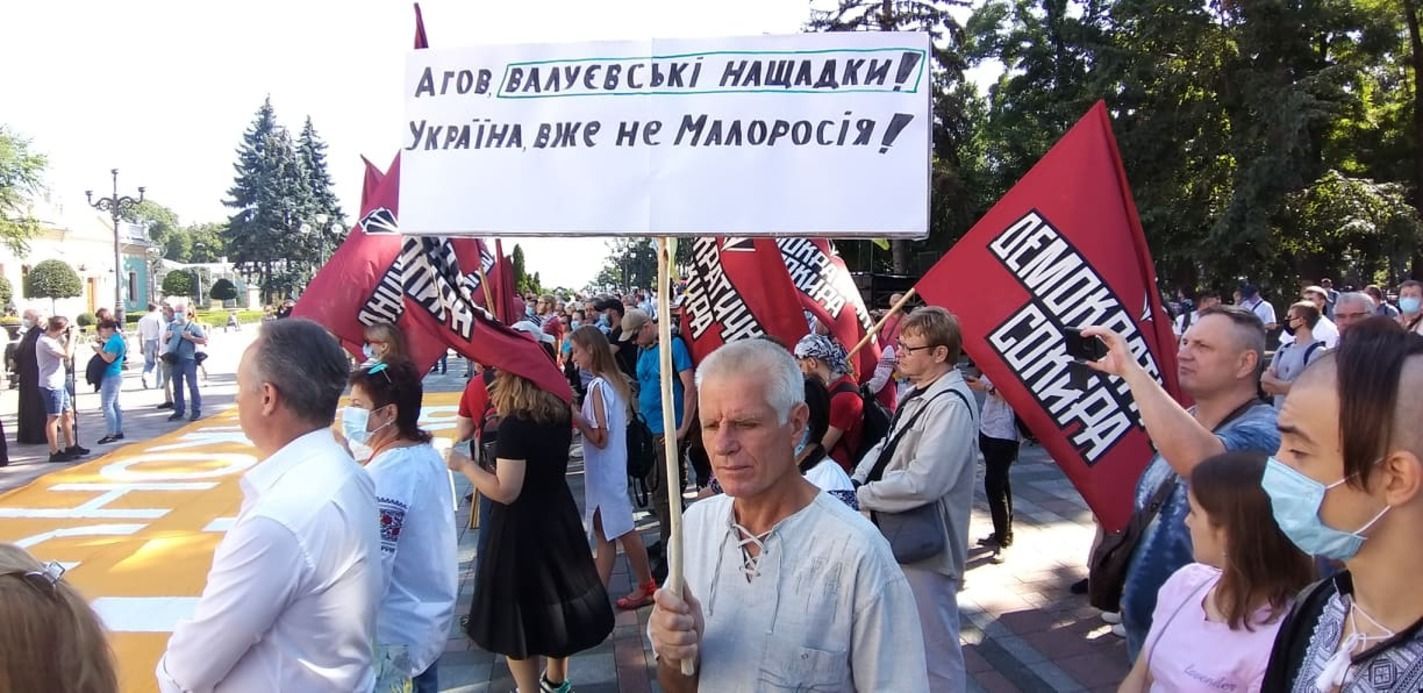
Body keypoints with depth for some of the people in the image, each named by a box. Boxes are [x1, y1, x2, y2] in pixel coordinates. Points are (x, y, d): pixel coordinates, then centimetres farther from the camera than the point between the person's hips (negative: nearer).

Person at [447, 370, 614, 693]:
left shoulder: (514, 425, -22)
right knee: (555, 597, 21)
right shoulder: (560, 416, 0)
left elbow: (505, 491, -23)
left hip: (523, 527, -8)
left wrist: (464, 465, -12)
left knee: (519, 612, 7)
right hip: (560, 517, 8)